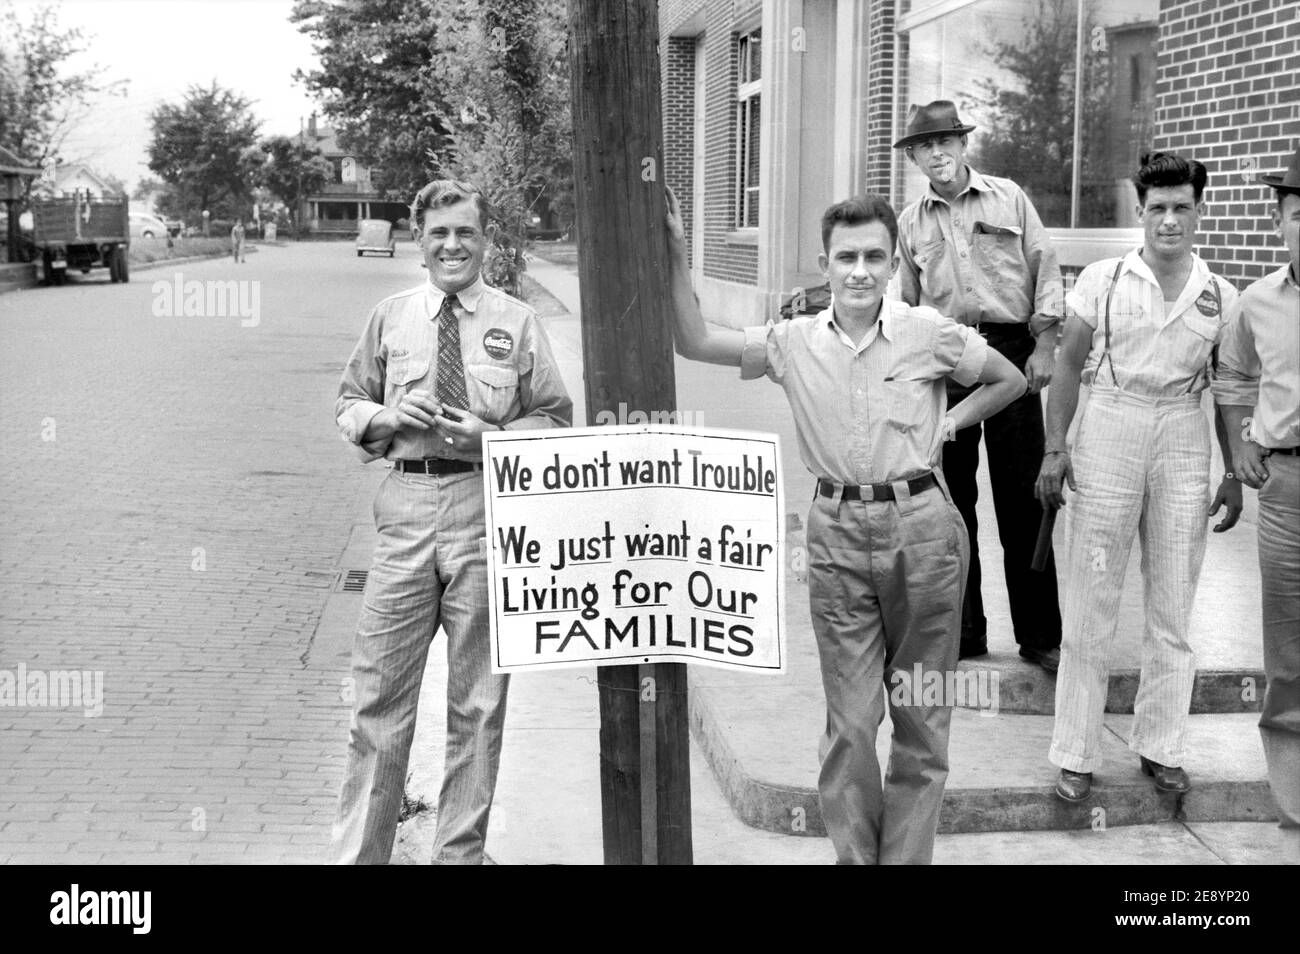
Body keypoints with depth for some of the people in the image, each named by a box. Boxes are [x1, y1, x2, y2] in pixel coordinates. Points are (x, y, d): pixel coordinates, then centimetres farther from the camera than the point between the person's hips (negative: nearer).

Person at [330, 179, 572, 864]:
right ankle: (356, 851, 13)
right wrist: (387, 418, -6)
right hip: (407, 505, 1)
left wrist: (492, 436, -11)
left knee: (478, 701, 8)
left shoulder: (517, 323, 4)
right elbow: (349, 405, 16)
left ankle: (460, 853, 22)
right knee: (380, 691, 1)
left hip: (488, 508, -1)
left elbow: (554, 418, 6)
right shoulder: (389, 318, 9)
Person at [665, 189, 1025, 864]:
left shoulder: (930, 334, -4)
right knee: (849, 721, 4)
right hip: (838, 535, 1)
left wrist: (948, 425, 3)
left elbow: (1009, 381, 10)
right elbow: (695, 342, -3)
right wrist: (677, 258, -10)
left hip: (921, 528, -1)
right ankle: (854, 855, 16)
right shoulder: (794, 343, 0)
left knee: (922, 717, 8)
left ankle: (906, 856, 20)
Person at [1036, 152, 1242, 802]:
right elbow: (1069, 364, 2)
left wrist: (1236, 472, 8)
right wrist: (1055, 449, -4)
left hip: (1183, 438, 3)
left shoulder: (1220, 297, 6)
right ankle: (1076, 755, 8)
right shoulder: (1103, 280, -1)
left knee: (1173, 605, 8)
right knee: (1092, 601, 0)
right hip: (1109, 431, -2)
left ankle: (1161, 748, 21)